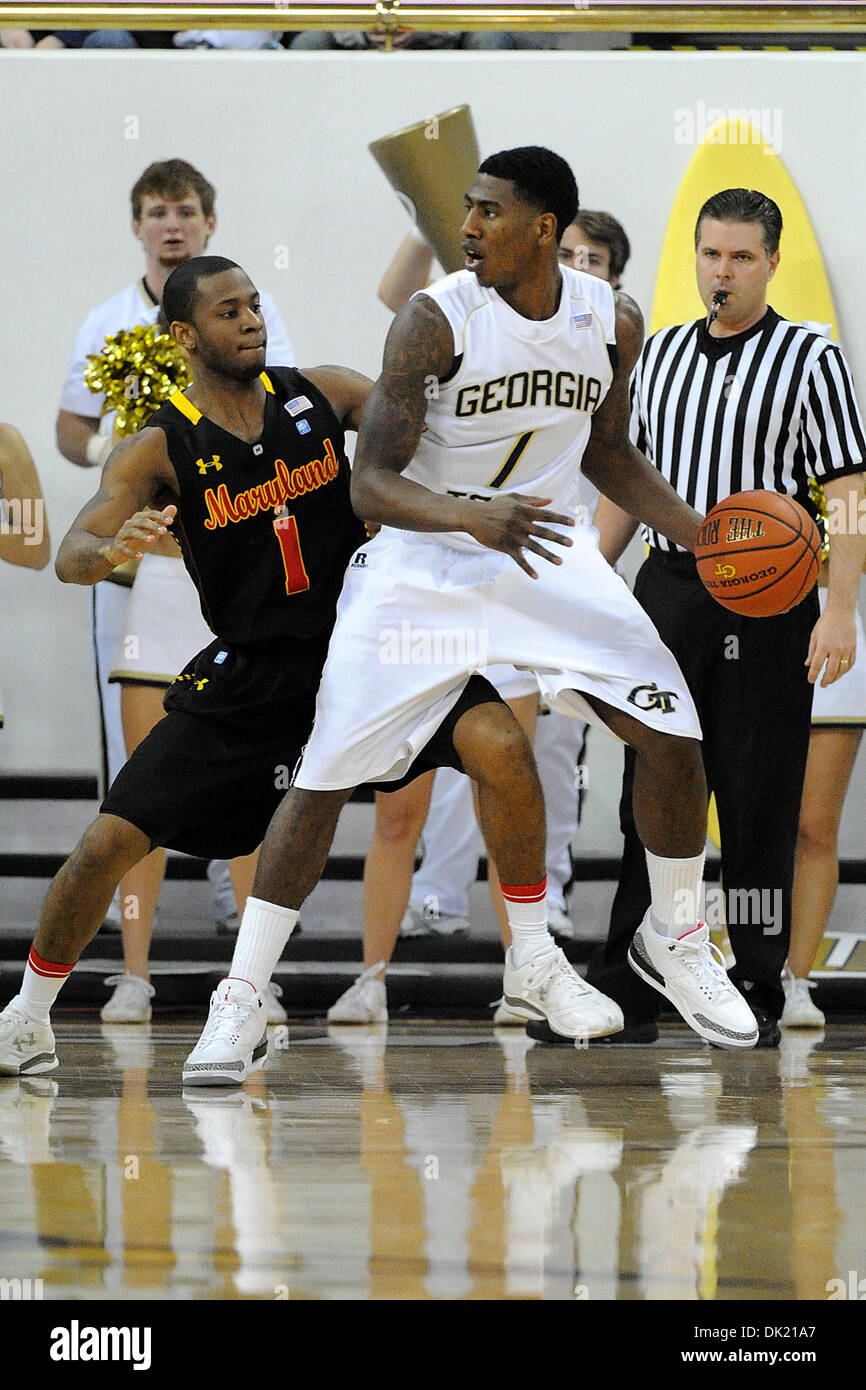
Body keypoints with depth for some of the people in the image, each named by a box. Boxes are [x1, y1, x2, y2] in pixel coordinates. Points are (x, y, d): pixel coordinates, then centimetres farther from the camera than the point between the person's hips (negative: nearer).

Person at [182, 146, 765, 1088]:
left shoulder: (612, 322, -6)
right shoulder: (435, 322, -21)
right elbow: (369, 484, -22)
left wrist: (698, 533, -1)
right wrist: (474, 517, -40)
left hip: (544, 552, 4)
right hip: (423, 565, -4)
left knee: (675, 736, -6)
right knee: (322, 779, -8)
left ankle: (674, 939, 19)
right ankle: (240, 1002, 2)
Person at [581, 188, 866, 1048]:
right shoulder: (661, 353, 13)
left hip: (766, 601, -4)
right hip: (666, 587, 4)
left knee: (757, 806, -1)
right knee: (649, 798, 5)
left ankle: (756, 999, 6)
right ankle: (624, 994, 8)